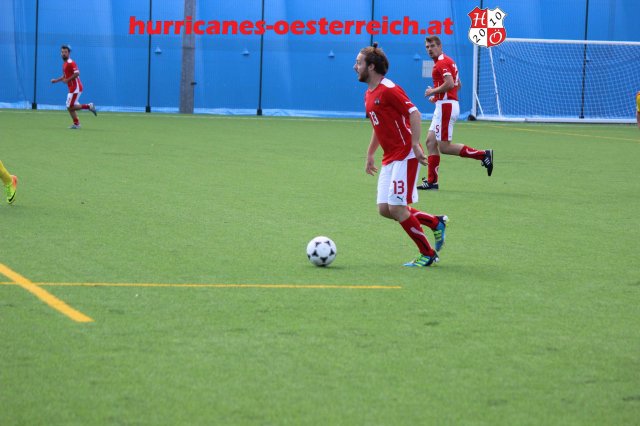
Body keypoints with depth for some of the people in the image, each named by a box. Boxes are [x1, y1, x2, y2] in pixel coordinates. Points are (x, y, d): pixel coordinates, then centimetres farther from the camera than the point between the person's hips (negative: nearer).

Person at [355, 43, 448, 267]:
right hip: (389, 158, 9)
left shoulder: (389, 89, -14)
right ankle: (436, 222, 18)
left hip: (405, 156, -9)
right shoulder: (368, 95, 15)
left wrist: (415, 145, -26)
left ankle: (428, 254, 2)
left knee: (397, 208, -11)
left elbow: (414, 113, -20)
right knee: (385, 209, 3)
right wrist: (370, 155, 24)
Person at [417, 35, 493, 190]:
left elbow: (450, 83, -26)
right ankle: (431, 181, 9)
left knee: (443, 146, -9)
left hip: (446, 106, -11)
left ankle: (483, 154, -9)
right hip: (443, 106, 11)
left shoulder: (442, 63, -13)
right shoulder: (447, 61, 19)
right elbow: (457, 84, 26)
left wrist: (433, 91, -12)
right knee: (431, 141, 9)